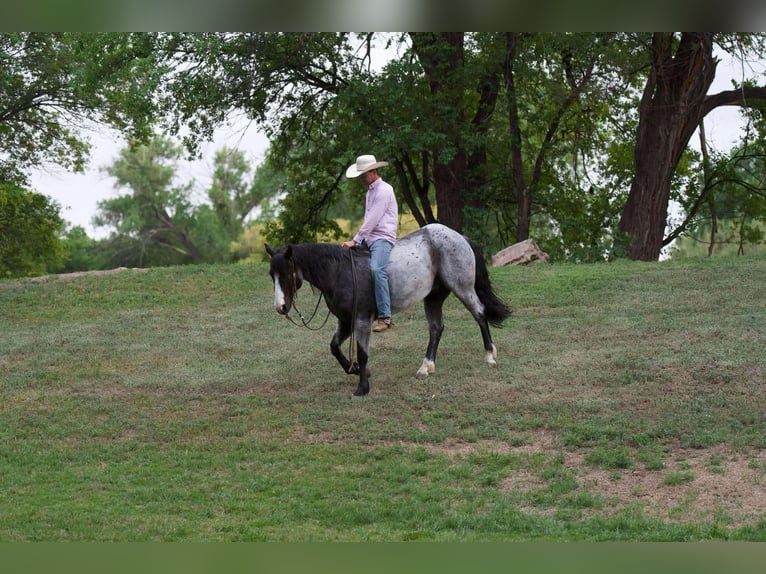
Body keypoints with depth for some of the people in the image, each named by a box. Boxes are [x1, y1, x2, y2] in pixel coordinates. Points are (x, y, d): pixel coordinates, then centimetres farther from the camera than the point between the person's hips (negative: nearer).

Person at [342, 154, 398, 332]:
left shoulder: (384, 190, -9)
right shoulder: (371, 191, 22)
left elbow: (372, 220, -16)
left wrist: (355, 241, -18)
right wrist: (358, 241, 19)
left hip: (382, 239, -11)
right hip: (369, 240, 11)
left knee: (377, 270, -32)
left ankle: (384, 317, -36)